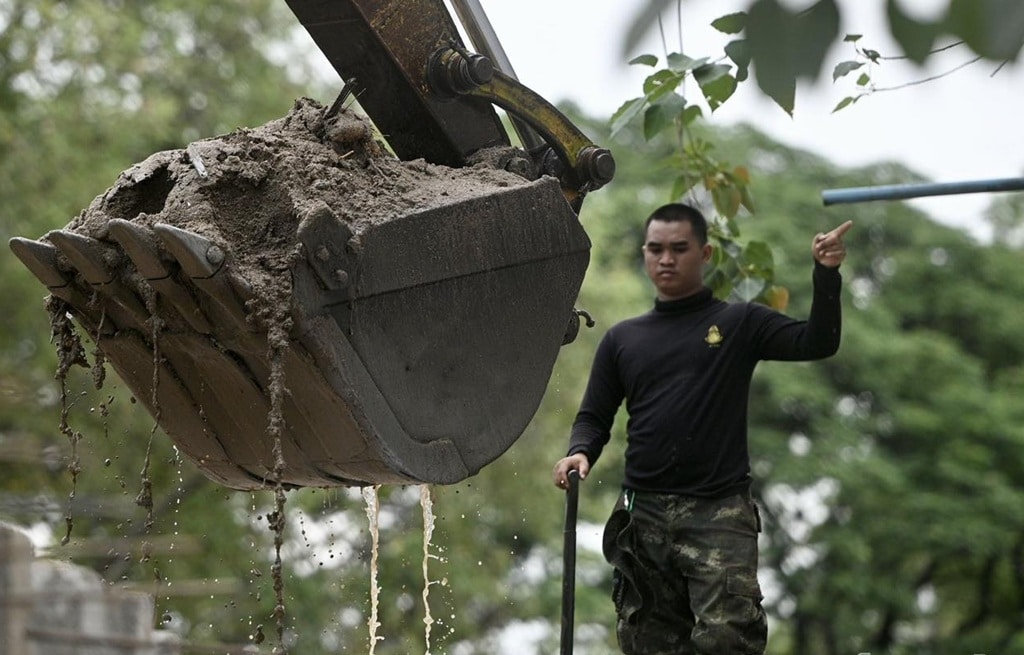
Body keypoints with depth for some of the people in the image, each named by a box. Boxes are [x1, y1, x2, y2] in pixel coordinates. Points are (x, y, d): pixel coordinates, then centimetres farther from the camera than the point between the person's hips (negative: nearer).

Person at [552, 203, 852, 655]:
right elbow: (594, 417, 16)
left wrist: (826, 275, -19)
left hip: (719, 514, -3)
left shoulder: (738, 324, 6)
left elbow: (817, 343, -5)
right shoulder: (622, 339, 16)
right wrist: (580, 452, -5)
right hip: (644, 515, 4)